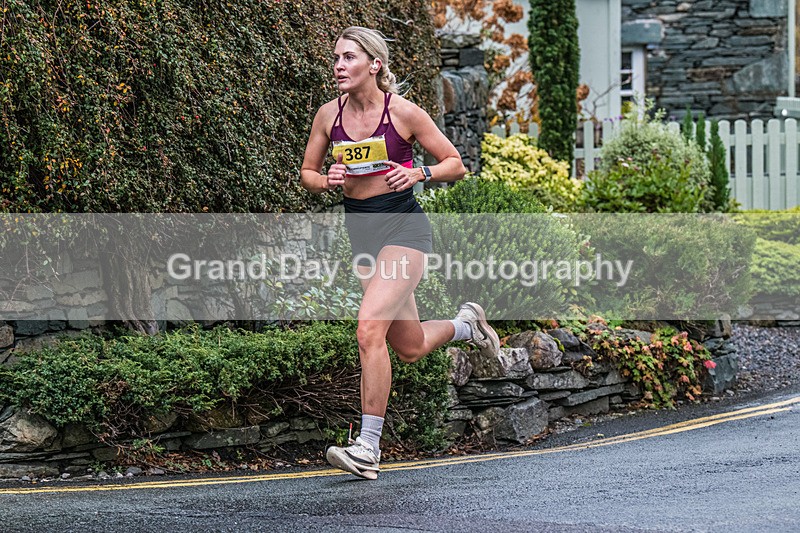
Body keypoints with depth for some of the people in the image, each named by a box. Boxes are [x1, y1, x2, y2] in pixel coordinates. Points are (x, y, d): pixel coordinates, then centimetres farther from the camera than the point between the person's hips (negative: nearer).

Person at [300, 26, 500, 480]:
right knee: (410, 348, 16)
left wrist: (419, 173, -21)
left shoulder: (403, 112, -10)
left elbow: (456, 165, -2)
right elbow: (308, 173, 13)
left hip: (403, 226, -6)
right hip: (360, 229, 6)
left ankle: (368, 447, -17)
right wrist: (327, 181, -9)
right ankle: (465, 323, 49)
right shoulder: (329, 115, 1)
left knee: (369, 329, -23)